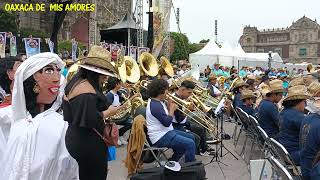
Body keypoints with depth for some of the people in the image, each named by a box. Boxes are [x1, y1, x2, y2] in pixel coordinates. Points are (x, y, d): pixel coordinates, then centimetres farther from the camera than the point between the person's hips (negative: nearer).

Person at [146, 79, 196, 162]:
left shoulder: (157, 102, 10)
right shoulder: (155, 105, -23)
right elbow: (167, 122, -26)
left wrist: (168, 108, 0)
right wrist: (172, 109, -12)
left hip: (166, 132, 11)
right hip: (160, 137, -11)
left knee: (191, 137, 16)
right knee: (190, 144, -18)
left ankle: (173, 161, 23)